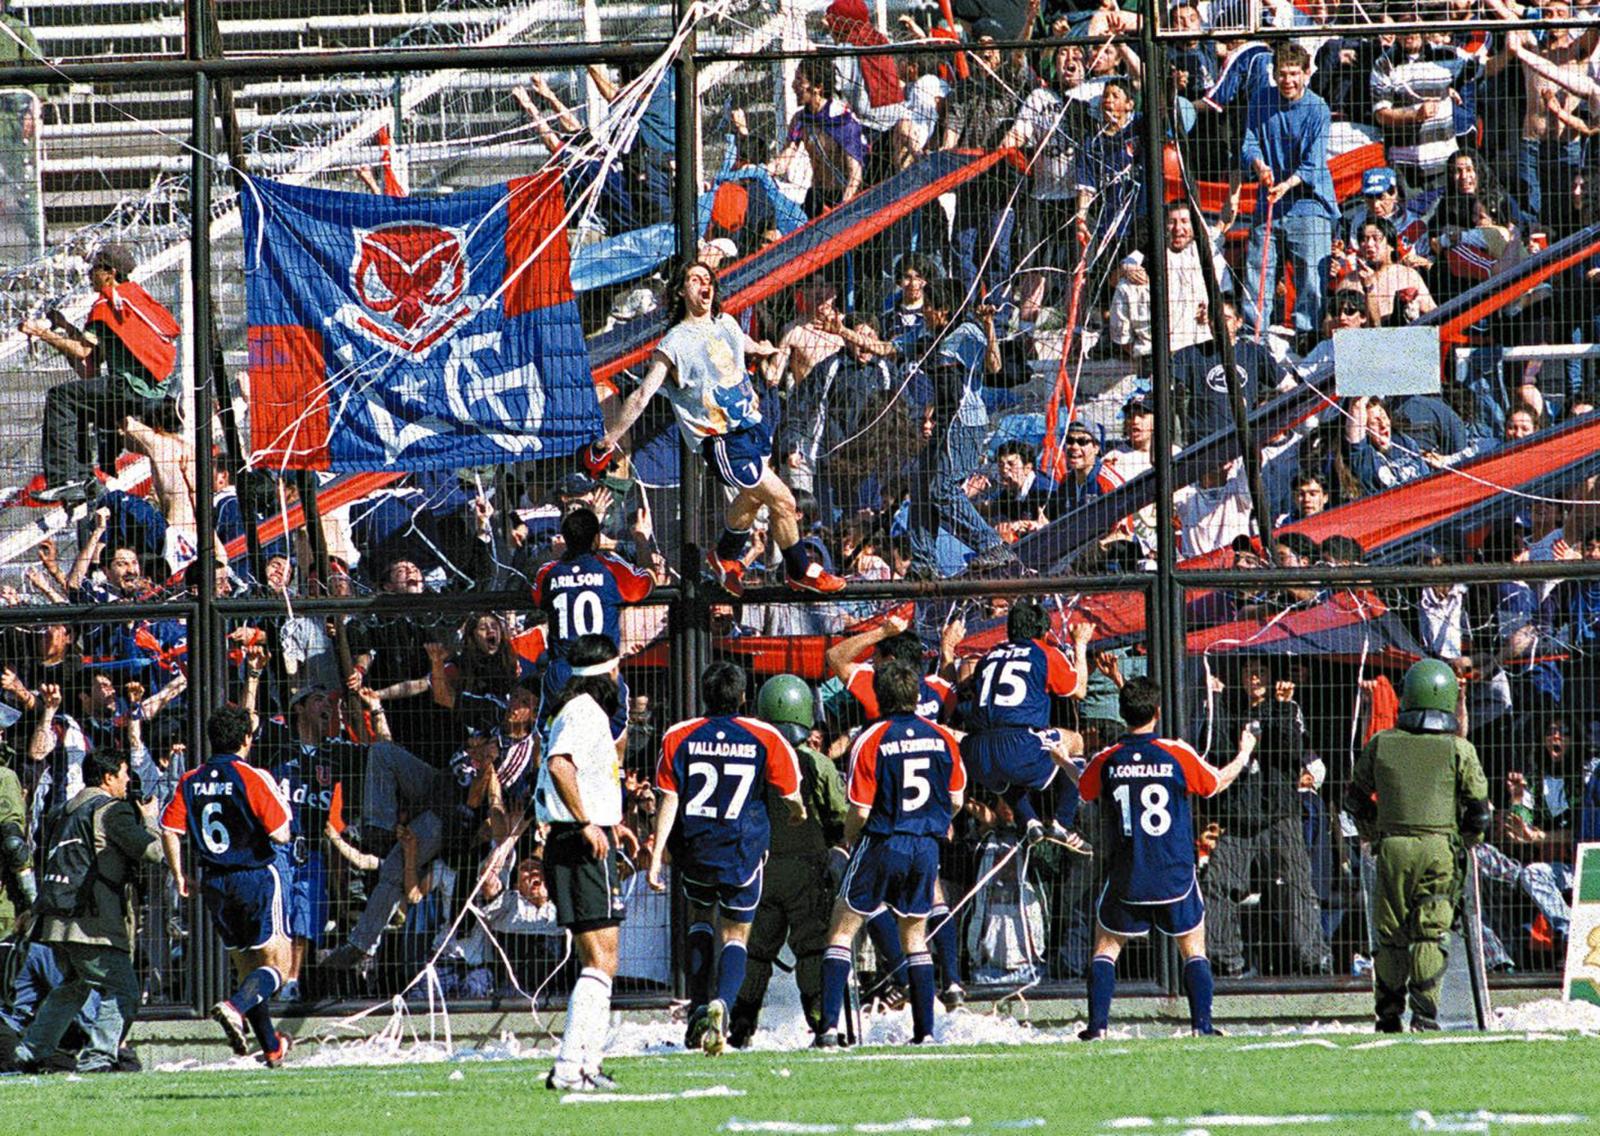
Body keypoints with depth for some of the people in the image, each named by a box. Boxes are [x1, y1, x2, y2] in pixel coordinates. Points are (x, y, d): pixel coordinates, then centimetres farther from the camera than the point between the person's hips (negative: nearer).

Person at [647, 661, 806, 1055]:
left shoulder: (679, 737, -5)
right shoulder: (765, 738, -5)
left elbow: (668, 801, -7)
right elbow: (791, 796, 4)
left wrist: (656, 856, -6)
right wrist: (799, 813, 27)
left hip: (694, 848, 1)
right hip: (743, 851, -1)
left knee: (700, 918, 26)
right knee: (735, 934, 9)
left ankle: (698, 1009, 14)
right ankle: (722, 1003, -19)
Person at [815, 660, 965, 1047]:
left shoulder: (871, 740, -12)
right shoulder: (943, 739, 1)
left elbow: (860, 812, -12)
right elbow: (956, 801, 8)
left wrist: (849, 841, 7)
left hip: (882, 843, -4)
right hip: (926, 848, 4)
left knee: (842, 931, 5)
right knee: (915, 937, 17)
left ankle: (829, 1026, -5)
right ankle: (924, 1030, 11)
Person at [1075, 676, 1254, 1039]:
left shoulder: (1106, 760, -5)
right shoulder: (1177, 754, -8)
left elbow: (1082, 791, 16)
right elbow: (1216, 784, 9)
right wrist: (1244, 754, 28)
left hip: (1125, 882, 1)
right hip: (1176, 879, -1)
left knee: (1106, 948, 14)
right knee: (1193, 949, 12)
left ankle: (1097, 1024, 3)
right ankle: (1202, 1025, 2)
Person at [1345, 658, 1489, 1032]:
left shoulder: (1380, 745, 4)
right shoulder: (1458, 750, -2)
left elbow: (1356, 799, 15)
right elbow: (1479, 806, 2)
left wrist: (1373, 833, 31)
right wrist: (1469, 838, 21)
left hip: (1392, 847, 2)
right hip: (1440, 847, -1)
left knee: (1390, 934, 10)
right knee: (1430, 933, 0)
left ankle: (1388, 1015, 16)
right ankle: (1425, 1012, -10)